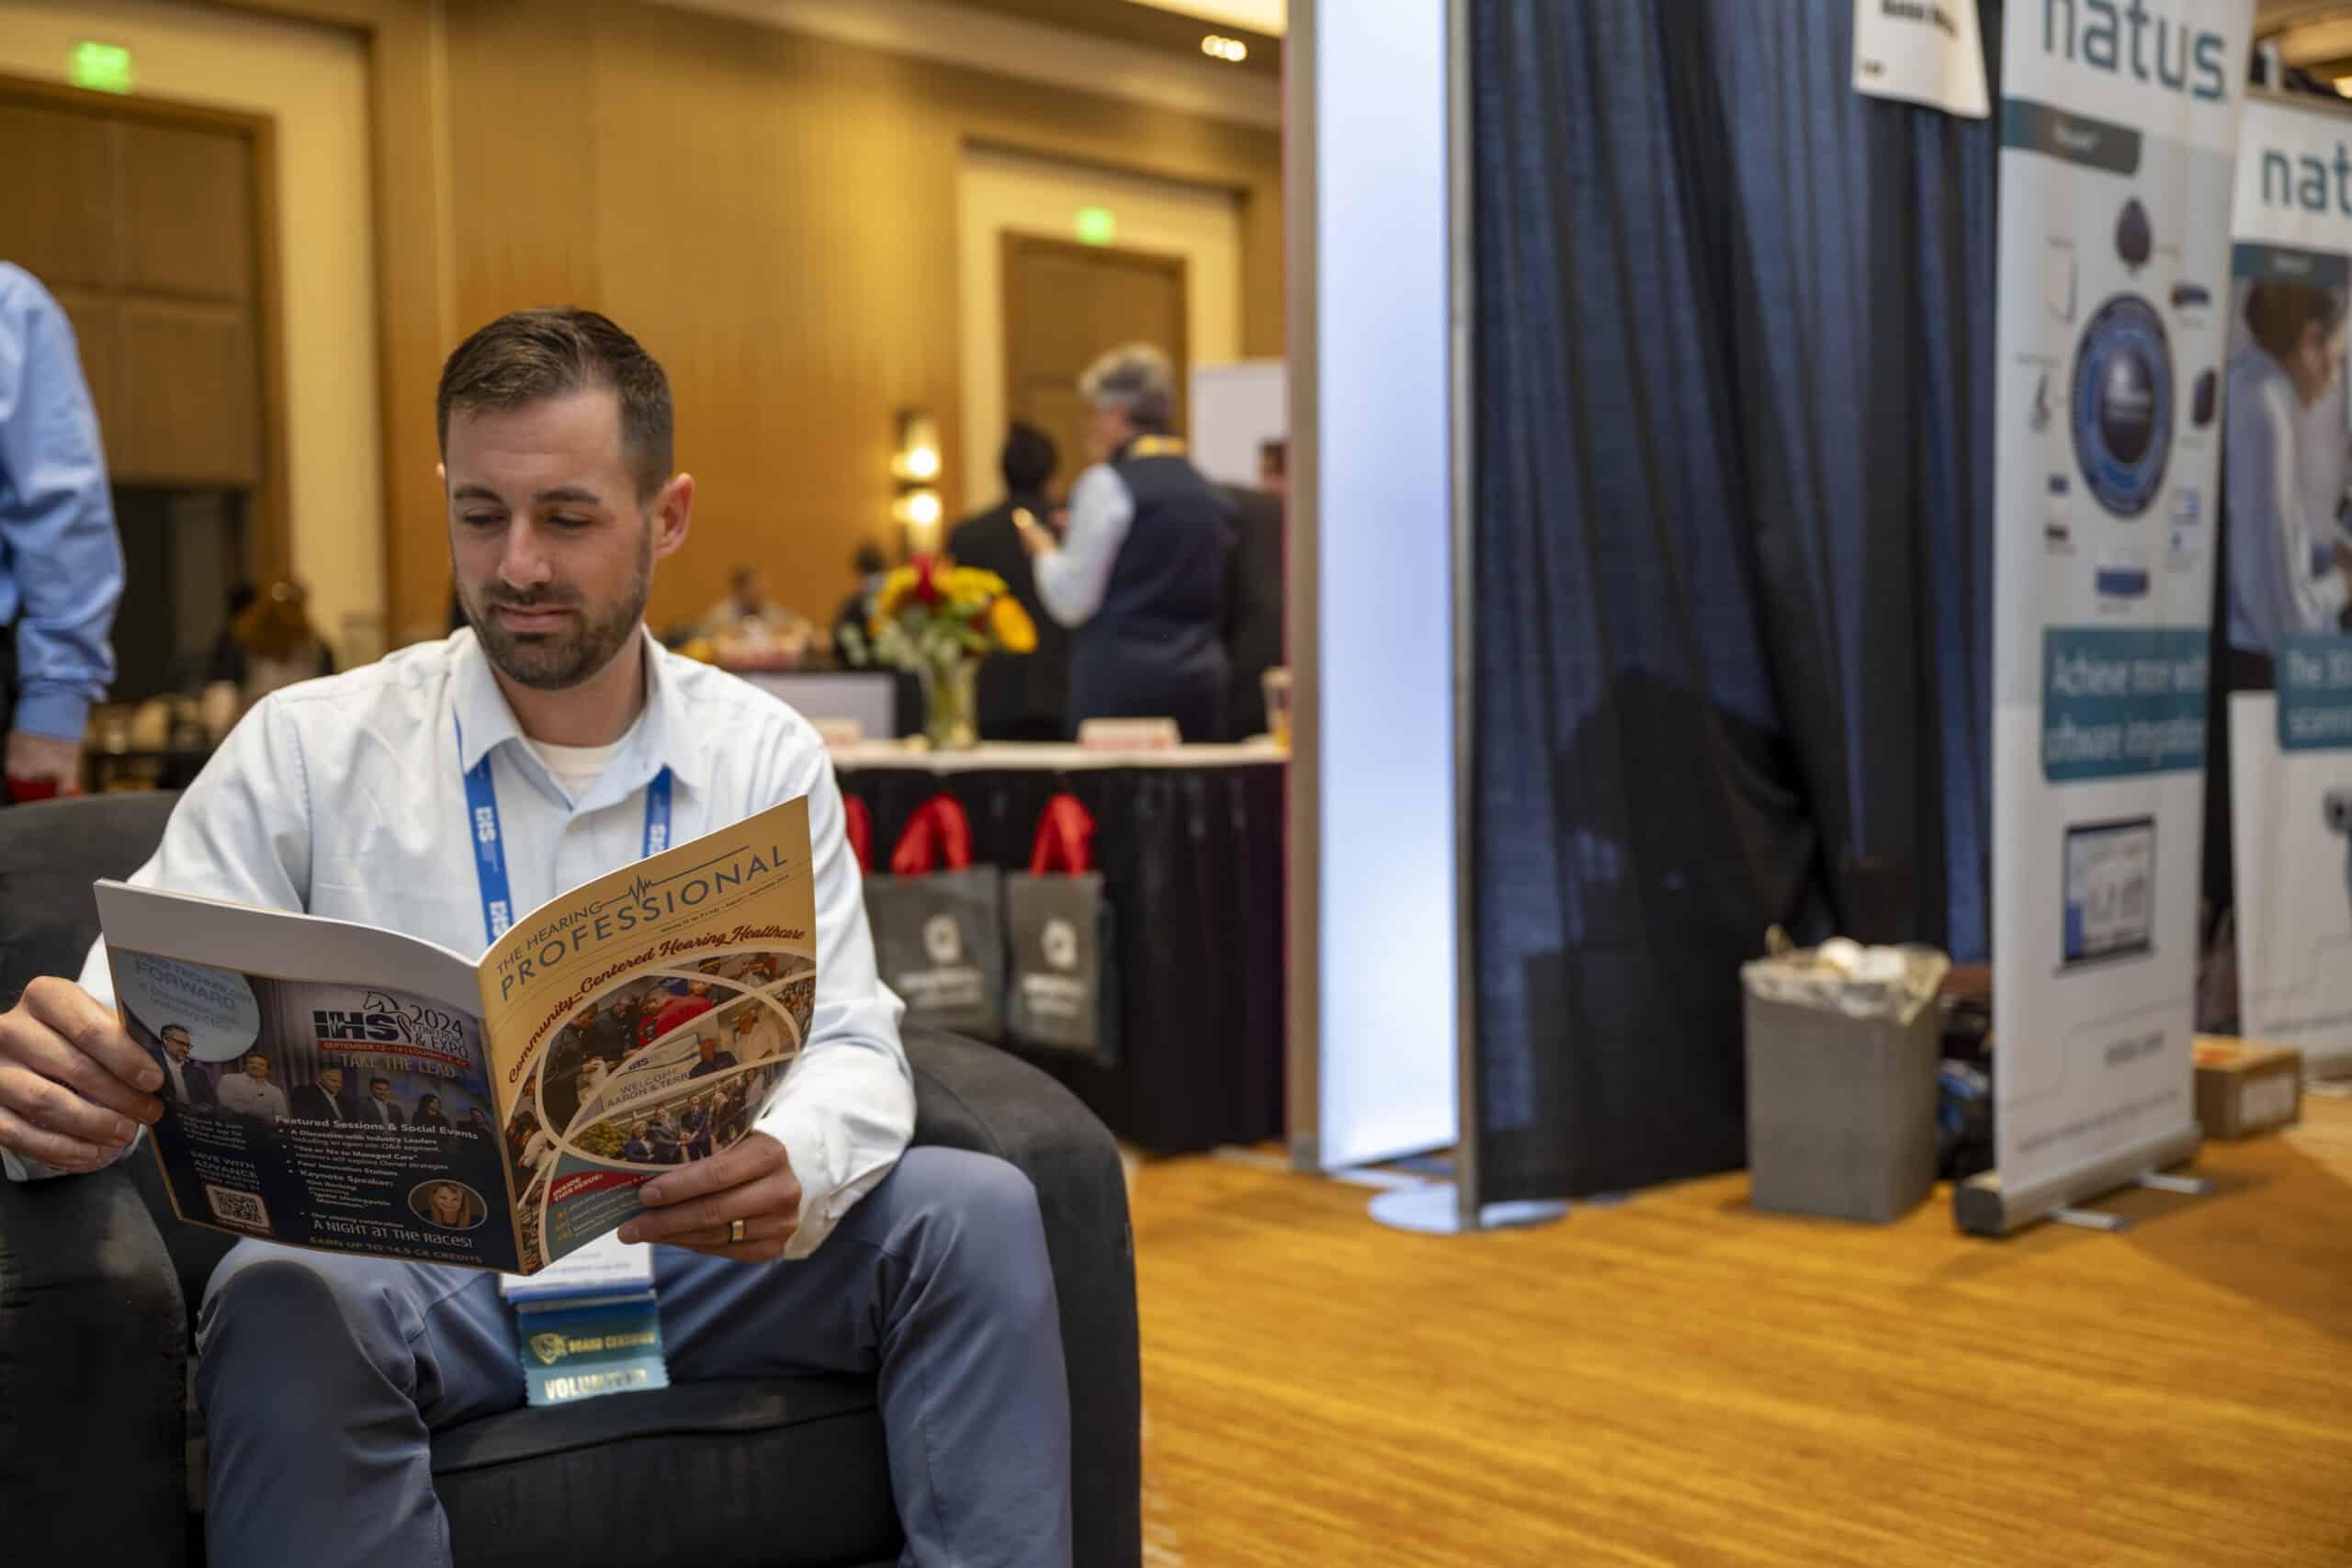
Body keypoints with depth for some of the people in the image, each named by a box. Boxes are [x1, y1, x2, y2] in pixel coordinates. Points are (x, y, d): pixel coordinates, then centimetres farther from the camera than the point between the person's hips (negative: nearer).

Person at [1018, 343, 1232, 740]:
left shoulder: (1108, 483, -8)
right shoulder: (1206, 490, 10)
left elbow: (1071, 601, -9)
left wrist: (1043, 550, 10)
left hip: (1123, 680, -6)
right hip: (1201, 681, 6)